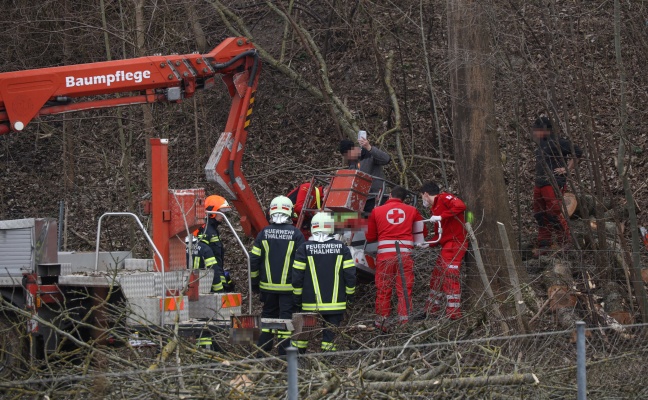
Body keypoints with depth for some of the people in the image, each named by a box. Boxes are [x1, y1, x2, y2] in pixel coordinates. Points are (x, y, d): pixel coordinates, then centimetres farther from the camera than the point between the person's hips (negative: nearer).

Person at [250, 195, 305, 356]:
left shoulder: (264, 233, 1)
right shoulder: (295, 234, -5)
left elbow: (253, 260, 2)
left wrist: (254, 283, 13)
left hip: (267, 286, 2)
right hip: (288, 287, -2)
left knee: (268, 314, 15)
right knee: (286, 317, 2)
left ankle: (262, 352, 15)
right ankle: (284, 353, 1)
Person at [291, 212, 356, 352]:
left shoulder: (304, 249, -4)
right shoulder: (342, 248, -1)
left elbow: (297, 276, -4)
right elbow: (350, 274, 0)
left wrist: (297, 297, 7)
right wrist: (350, 294, 12)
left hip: (310, 304, 0)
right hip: (335, 303, 0)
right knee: (331, 333, 3)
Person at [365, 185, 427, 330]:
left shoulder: (377, 211, 8)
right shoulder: (412, 210, 9)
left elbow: (370, 237, 13)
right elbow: (422, 231, 18)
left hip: (385, 254, 0)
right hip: (405, 254, 0)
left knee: (383, 291, 7)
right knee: (405, 290, 3)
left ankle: (381, 324, 11)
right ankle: (405, 322, 0)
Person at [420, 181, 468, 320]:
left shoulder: (443, 198, -5)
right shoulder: (434, 208, 23)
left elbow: (460, 206, -23)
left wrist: (441, 217, -22)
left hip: (455, 243, -10)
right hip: (447, 246, 10)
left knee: (450, 278, -14)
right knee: (437, 278, 15)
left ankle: (454, 314, -16)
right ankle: (431, 312, 23)